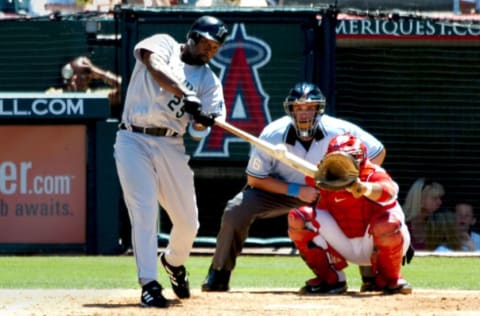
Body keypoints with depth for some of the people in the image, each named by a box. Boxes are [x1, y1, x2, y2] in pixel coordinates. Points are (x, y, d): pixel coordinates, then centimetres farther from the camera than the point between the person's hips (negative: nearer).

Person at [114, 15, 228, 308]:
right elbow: (155, 66, -22)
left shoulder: (209, 80, 10)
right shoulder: (164, 45, 3)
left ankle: (174, 261, 36)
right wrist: (186, 96, -34)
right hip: (134, 141, -4)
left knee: (188, 222, 5)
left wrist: (205, 121, -26)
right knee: (144, 212, -15)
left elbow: (198, 130, -2)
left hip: (171, 146, 4)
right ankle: (149, 284, -14)